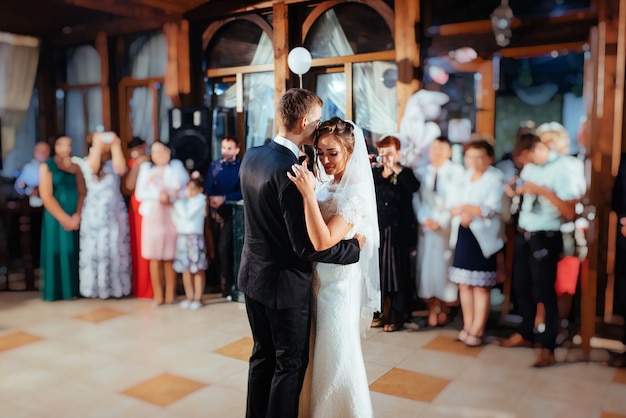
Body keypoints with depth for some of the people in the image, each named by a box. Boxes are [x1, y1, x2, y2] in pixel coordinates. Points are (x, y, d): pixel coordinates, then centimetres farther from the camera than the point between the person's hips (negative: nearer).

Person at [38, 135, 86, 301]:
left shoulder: (75, 166, 10)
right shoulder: (47, 166, -2)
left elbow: (82, 192, 3)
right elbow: (46, 196, -9)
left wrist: (77, 215, -11)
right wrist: (64, 218, -13)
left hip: (75, 218, 3)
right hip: (56, 218, -3)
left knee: (73, 254, 5)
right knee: (57, 253, 0)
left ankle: (72, 290, 11)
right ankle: (56, 291, 9)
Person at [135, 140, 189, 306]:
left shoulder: (176, 166, 11)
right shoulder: (146, 168, 10)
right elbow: (140, 193, 1)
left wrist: (171, 196, -13)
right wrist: (158, 196, -12)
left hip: (172, 216, 0)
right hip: (153, 216, 0)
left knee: (170, 258, -1)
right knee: (155, 258, -1)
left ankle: (170, 294, 7)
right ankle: (158, 295, 6)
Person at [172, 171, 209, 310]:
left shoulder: (200, 200, -6)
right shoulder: (183, 200, 12)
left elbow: (187, 215, -15)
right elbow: (175, 215, 8)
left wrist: (179, 201, -11)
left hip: (195, 237, -6)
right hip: (182, 237, 6)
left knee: (198, 270, 0)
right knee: (185, 269, 9)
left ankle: (197, 298, 7)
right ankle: (189, 296, 19)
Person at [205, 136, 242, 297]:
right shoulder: (214, 165, 11)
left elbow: (242, 192, -10)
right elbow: (208, 187, 5)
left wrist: (224, 198, -16)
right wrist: (212, 198, -15)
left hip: (231, 213, -5)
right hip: (215, 212, 5)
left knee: (223, 248, -13)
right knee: (218, 248, 10)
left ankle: (226, 283, 0)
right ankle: (220, 281, 21)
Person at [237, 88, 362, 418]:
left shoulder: (251, 156, 0)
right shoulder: (290, 170, -26)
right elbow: (306, 245, -25)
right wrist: (354, 248, -12)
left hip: (252, 275, 8)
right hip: (285, 283, -8)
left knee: (262, 355, 22)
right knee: (291, 363, 11)